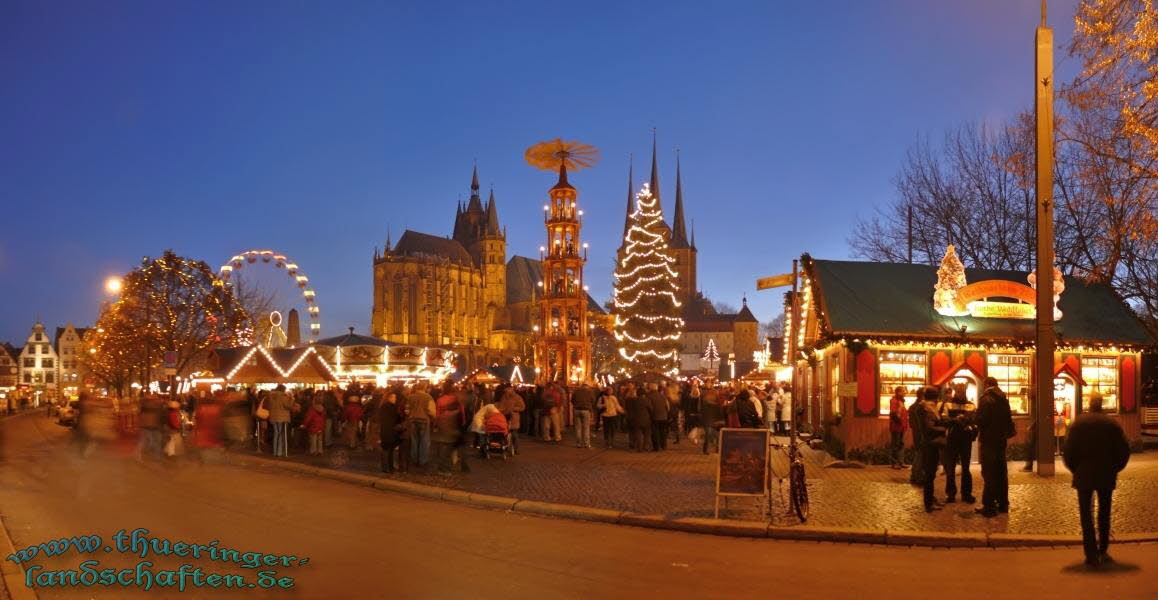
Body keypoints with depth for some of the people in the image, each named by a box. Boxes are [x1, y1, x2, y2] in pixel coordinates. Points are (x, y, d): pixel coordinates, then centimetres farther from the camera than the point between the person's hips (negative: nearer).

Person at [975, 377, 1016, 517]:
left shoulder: (986, 399, -14)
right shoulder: (1004, 400, 10)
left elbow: (981, 420, -18)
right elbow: (1008, 419, 14)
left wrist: (980, 432, 0)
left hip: (989, 440, -7)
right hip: (1001, 439, 7)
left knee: (989, 473, -6)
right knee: (1001, 472, 13)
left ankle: (989, 506, -5)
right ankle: (1003, 503, 20)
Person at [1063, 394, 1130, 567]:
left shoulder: (1078, 423, -6)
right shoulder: (1112, 424, -3)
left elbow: (1068, 451, -7)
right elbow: (1124, 450, -3)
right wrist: (1114, 469, 11)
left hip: (1084, 476, -2)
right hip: (1106, 476, 2)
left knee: (1086, 515, 4)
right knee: (1104, 514, 17)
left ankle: (1092, 555, -2)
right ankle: (1103, 551, 21)